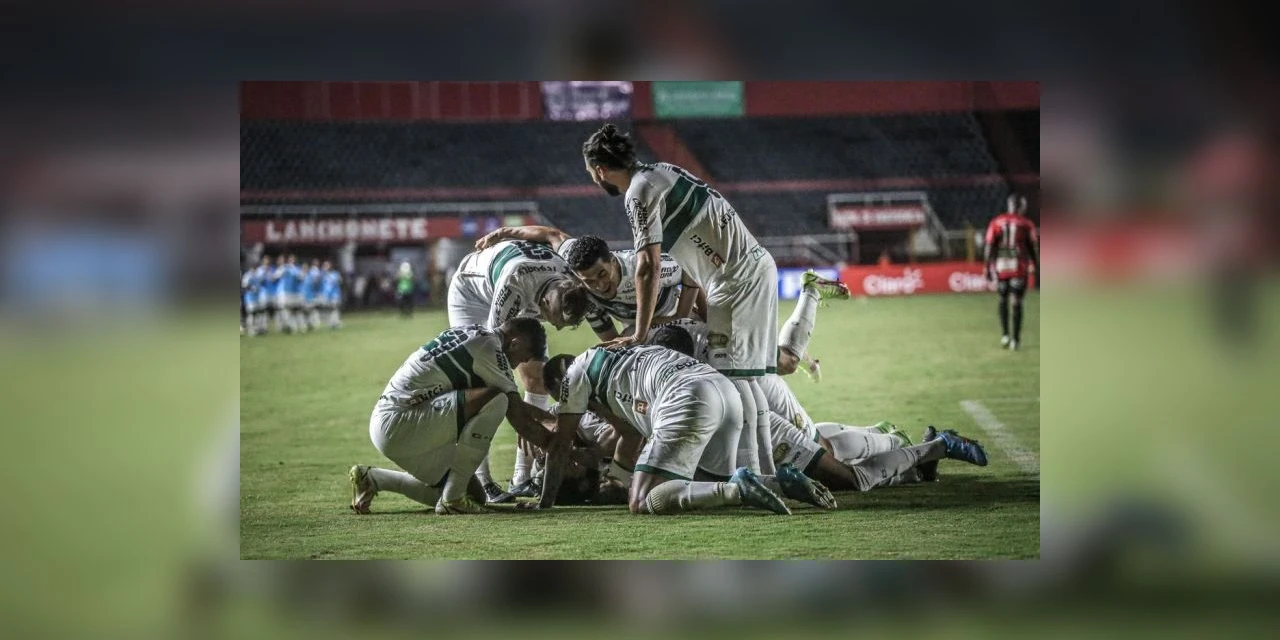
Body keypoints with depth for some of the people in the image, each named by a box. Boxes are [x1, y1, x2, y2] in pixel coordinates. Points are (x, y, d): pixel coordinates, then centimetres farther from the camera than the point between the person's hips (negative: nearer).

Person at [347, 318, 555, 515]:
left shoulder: (470, 333, 16)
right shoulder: (490, 349, -13)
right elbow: (520, 421, -10)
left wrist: (548, 415, 33)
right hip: (398, 424, -10)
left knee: (475, 494, 12)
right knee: (494, 401, -20)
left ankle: (371, 478, 19)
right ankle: (452, 499, -13)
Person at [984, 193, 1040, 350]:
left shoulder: (996, 222, 6)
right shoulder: (1027, 224, 3)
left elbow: (989, 247, 3)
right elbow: (1034, 249, 6)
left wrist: (988, 267, 8)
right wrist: (1037, 269, 14)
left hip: (1000, 266, 2)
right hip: (1019, 267, -2)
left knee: (1003, 300, 18)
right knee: (1017, 303, 3)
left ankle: (1005, 334, 9)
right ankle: (1015, 339, 0)